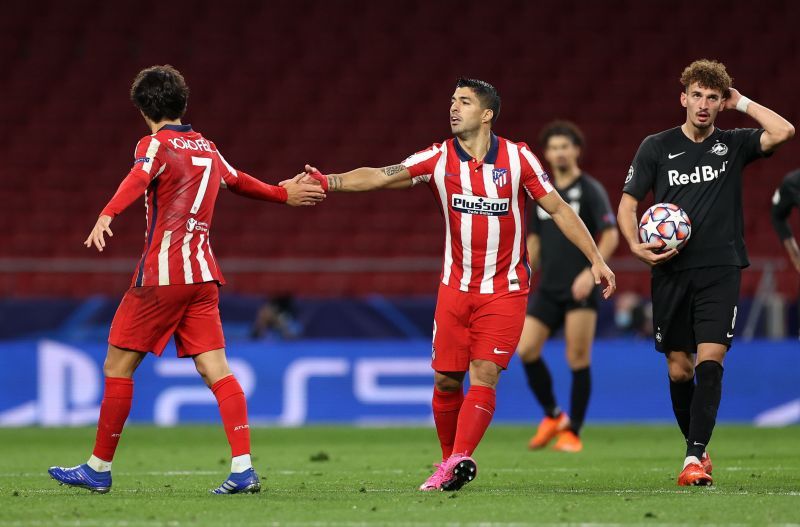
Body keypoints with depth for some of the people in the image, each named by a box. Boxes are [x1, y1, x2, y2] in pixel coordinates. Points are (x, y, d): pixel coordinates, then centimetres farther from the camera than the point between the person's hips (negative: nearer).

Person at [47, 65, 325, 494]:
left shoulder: (156, 144, -4)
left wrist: (106, 215, -44)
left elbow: (138, 178, -27)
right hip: (202, 274, 6)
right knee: (215, 369, -1)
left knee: (118, 366, 3)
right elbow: (239, 182, 35)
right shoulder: (206, 148, 17)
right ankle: (243, 468, -15)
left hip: (161, 274, -6)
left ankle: (99, 469, 9)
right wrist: (283, 195, 53)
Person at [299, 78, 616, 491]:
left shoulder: (518, 158, -4)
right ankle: (449, 463, 15)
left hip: (506, 289, -2)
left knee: (484, 374, -15)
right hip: (456, 287, 2)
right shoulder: (439, 159, -3)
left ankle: (459, 458, -23)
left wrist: (596, 259, -1)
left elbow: (559, 209, 2)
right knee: (446, 379, 1)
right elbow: (379, 176, -13)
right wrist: (328, 181, -29)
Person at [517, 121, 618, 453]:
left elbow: (611, 236, -9)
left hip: (581, 288, -5)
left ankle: (572, 433, 4)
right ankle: (552, 417, 12)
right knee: (526, 349, -7)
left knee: (578, 359, -6)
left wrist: (591, 271, -21)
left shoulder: (590, 190, -4)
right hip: (548, 289, 5)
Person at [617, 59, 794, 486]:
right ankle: (697, 447, 24)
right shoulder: (656, 146, 6)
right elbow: (628, 203, 7)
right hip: (671, 271, 1)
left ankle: (694, 459, -19)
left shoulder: (733, 144, 6)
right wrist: (636, 245, -10)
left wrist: (741, 102, -1)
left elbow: (783, 132, -11)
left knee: (710, 362, -15)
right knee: (679, 369, 5)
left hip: (721, 270, -1)